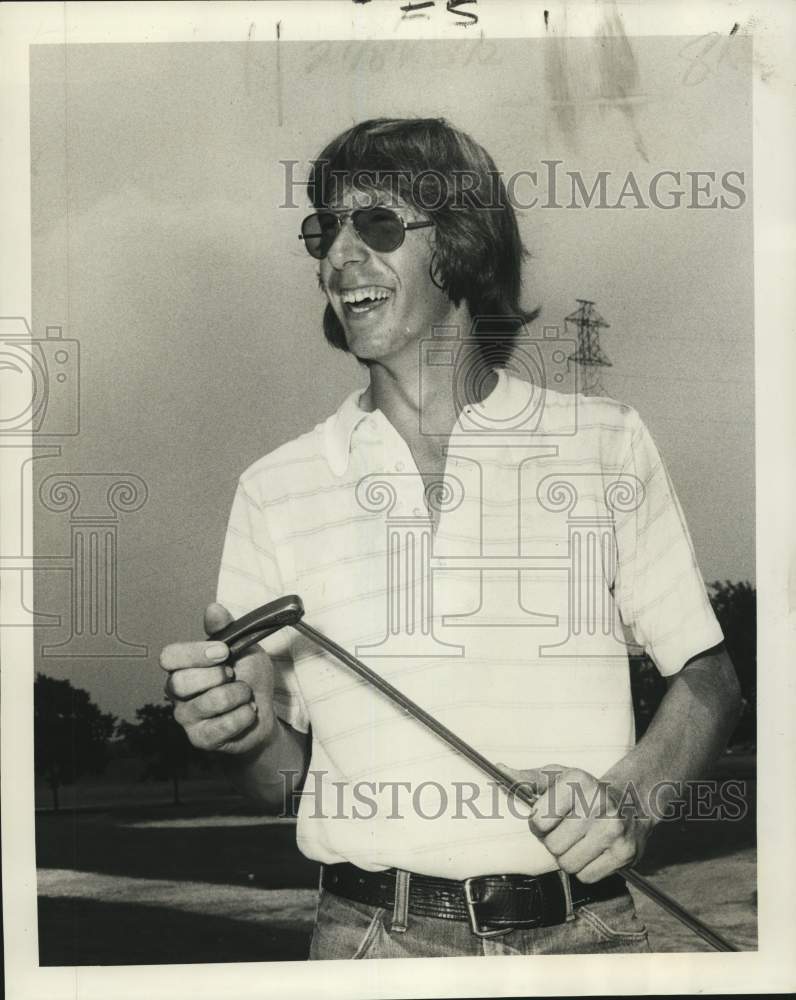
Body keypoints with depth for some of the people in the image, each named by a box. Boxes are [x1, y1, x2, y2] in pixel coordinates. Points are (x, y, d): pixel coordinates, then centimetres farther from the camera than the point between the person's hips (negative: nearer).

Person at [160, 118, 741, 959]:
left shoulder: (607, 444, 1)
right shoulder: (275, 488, 2)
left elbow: (705, 675, 4)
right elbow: (280, 779, 5)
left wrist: (633, 795, -13)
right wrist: (245, 732, -17)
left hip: (582, 928, 0)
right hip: (371, 936, 1)